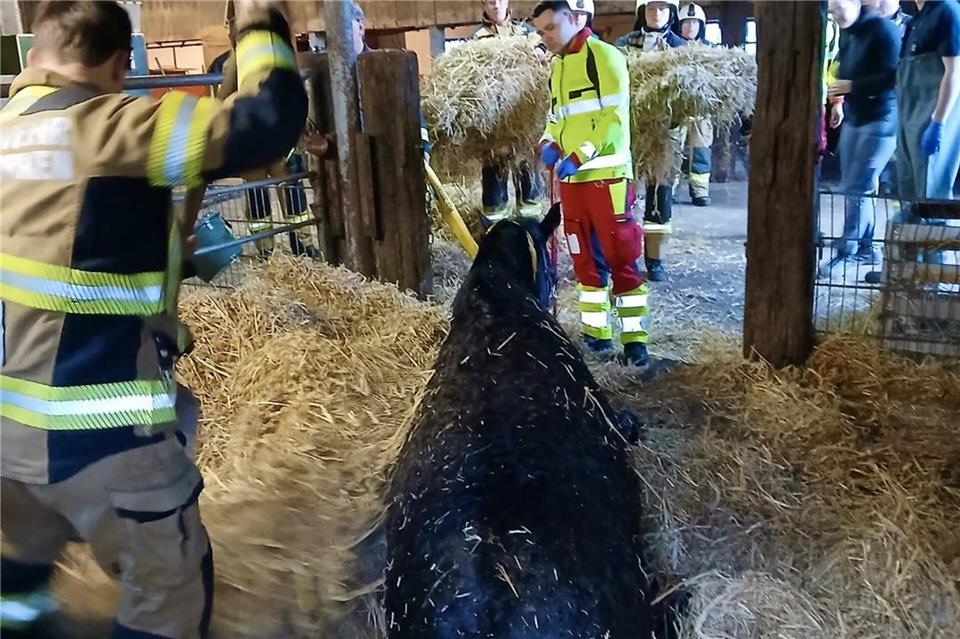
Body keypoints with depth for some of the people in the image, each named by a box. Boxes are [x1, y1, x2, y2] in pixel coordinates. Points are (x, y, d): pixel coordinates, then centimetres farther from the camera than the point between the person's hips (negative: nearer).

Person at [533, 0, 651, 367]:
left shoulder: (604, 56, -5)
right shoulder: (558, 67, 18)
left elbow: (614, 118, -13)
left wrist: (579, 157, -18)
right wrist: (548, 143, 2)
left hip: (606, 176, -7)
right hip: (570, 179, 7)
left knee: (621, 258, -4)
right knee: (585, 260, 11)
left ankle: (634, 337, 3)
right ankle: (597, 332, 20)